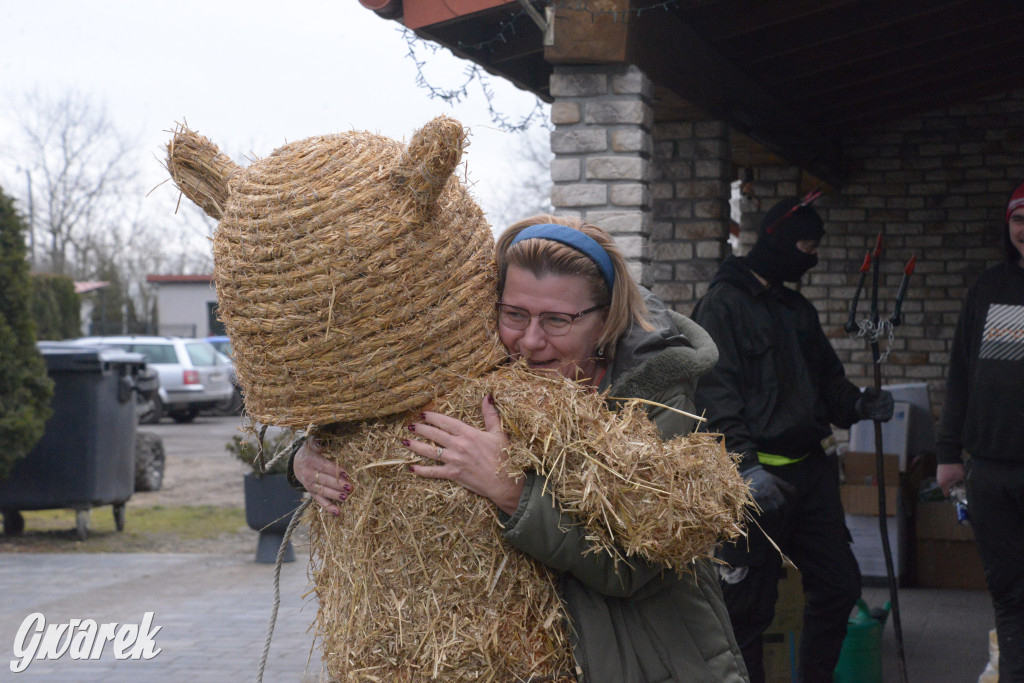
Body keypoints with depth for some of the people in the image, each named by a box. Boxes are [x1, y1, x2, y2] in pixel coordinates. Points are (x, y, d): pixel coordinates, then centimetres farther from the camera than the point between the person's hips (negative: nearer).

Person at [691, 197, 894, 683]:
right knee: (748, 606, -3)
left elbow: (826, 379, 25)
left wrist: (859, 405, 2)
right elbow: (716, 392, -16)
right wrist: (745, 463, -26)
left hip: (810, 469, 8)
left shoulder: (799, 310, 18)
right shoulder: (724, 303, -7)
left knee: (839, 584, 12)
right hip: (758, 475, -8)